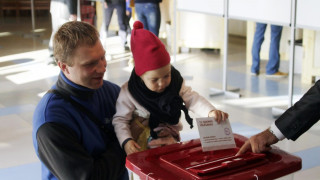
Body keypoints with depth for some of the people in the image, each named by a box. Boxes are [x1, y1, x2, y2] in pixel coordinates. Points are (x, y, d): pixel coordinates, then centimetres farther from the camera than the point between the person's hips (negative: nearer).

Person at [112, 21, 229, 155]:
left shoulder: (176, 83, -2)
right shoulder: (129, 92, -12)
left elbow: (192, 99, -4)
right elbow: (120, 120, -6)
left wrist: (211, 112, -23)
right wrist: (126, 141, -23)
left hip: (170, 140, 1)